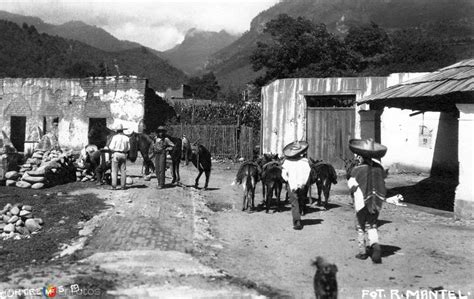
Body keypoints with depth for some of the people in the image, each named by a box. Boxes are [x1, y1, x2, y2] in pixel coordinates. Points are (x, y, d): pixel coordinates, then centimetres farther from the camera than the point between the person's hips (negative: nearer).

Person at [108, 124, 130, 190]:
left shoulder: (115, 137, -6)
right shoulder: (126, 138, 5)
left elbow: (111, 147, -8)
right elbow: (128, 148, 5)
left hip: (116, 154, -3)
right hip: (123, 155, 3)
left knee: (114, 171, 0)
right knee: (123, 171, 5)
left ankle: (114, 186, -3)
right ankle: (123, 186, 4)